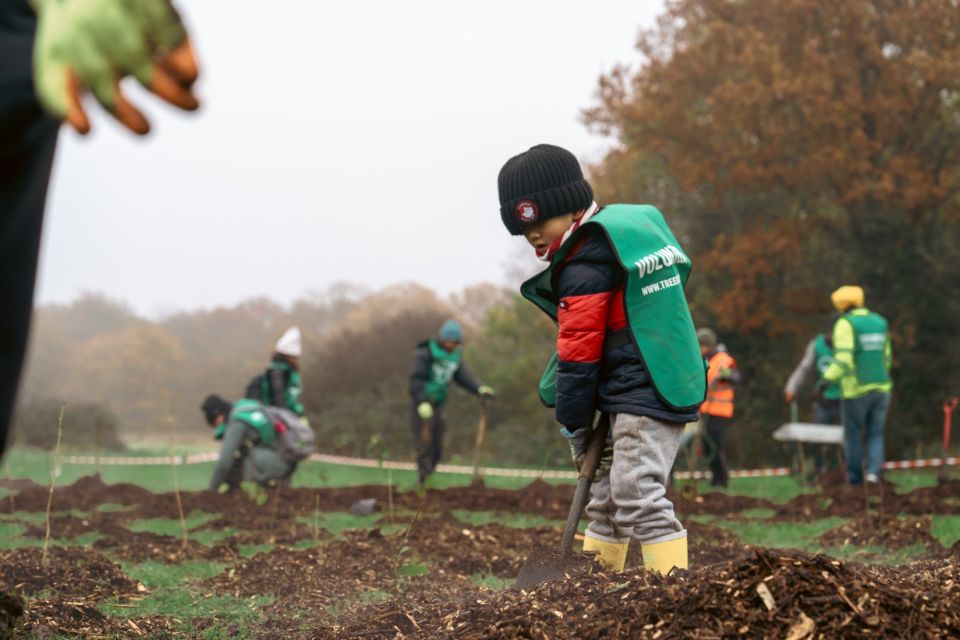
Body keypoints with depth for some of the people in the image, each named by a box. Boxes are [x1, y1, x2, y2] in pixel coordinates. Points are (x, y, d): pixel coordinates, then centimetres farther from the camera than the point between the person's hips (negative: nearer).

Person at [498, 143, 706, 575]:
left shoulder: (585, 267, -16)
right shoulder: (634, 224, 14)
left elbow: (579, 351, -13)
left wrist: (574, 422, -3)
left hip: (643, 396, -11)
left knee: (639, 497, -16)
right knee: (607, 495, 15)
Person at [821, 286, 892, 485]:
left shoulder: (845, 324, -10)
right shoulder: (880, 322, 9)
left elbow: (843, 360, -22)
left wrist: (827, 379, -13)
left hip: (857, 389, -5)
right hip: (881, 387, 5)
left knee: (853, 434, 12)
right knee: (875, 434, 12)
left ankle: (854, 476, 17)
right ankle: (874, 471, -8)